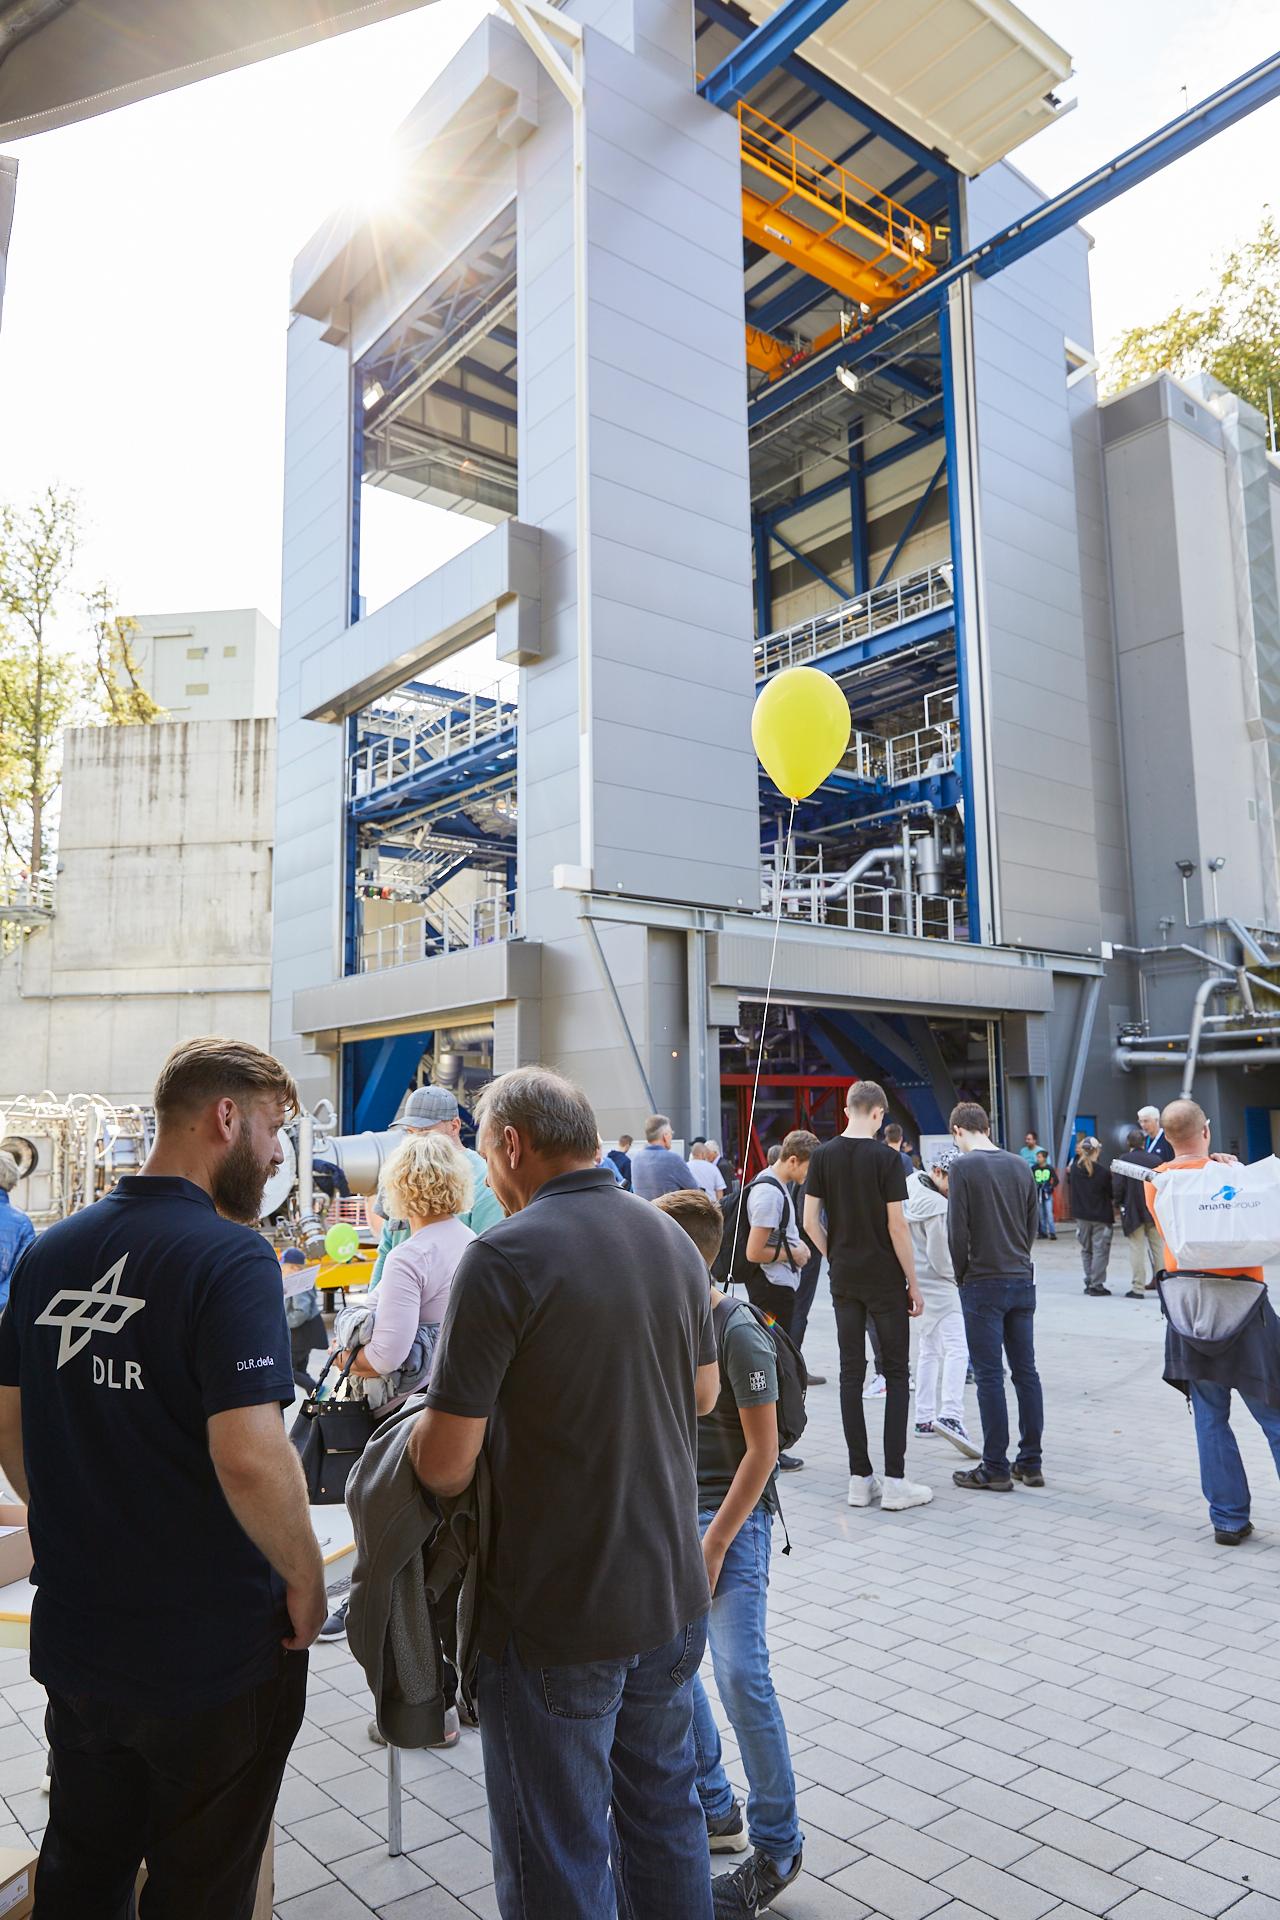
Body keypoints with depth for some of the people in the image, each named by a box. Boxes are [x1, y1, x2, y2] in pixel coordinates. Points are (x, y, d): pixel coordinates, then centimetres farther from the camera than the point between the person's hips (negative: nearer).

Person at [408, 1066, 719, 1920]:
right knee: (666, 1809, 26)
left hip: (560, 1616, -6)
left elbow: (446, 1462, -21)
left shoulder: (506, 1256, -22)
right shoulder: (672, 1237, 0)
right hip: (674, 1593, 7)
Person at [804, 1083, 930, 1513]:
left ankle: (860, 1478, 12)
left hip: (844, 1280, 4)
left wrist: (834, 1256, 13)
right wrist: (913, 1283, -4)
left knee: (851, 1373, 8)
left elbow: (810, 1222, 0)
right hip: (884, 1280, -4)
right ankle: (893, 1481, 3)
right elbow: (896, 1226, -13)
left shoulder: (823, 1155, 0)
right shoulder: (886, 1156, -12)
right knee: (896, 1374, 5)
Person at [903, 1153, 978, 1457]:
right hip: (937, 1284, -9)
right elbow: (941, 1259, -19)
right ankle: (950, 1416, -26)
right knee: (956, 1348, -12)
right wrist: (959, 1274, 0)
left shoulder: (909, 1186, 3)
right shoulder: (938, 1207, -24)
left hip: (913, 1280, 9)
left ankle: (924, 1418, 20)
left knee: (928, 1349, 17)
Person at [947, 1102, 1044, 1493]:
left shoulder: (964, 1165, -10)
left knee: (989, 1376, 0)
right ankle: (1030, 1463, 18)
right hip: (1023, 1281, 6)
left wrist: (962, 1275, 1)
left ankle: (995, 1469, 5)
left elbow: (957, 1230, -12)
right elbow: (1033, 1224, 11)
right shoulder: (1020, 1165, 8)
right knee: (1026, 1372, 11)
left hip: (983, 1284, -6)